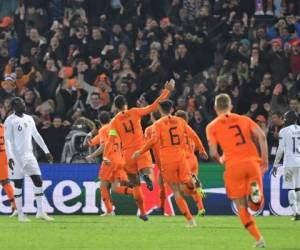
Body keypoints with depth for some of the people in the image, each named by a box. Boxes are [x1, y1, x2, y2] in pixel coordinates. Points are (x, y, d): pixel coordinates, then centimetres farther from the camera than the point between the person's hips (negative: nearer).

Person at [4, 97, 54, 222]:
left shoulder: (29, 119, 12)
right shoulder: (10, 121, -8)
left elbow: (37, 136, 18)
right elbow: (7, 140, -12)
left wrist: (46, 151, 16)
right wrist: (10, 157, -22)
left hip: (29, 155, 6)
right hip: (17, 157, -6)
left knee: (38, 181, 0)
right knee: (18, 185, -1)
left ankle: (40, 212, 6)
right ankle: (20, 214, 5)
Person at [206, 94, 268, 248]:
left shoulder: (212, 127, 10)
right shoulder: (244, 119, 17)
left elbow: (213, 153, -1)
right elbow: (261, 136, 1)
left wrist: (220, 160, 22)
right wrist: (264, 160, 5)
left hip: (233, 166, -2)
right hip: (252, 161, 2)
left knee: (242, 207, 10)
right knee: (256, 206, 11)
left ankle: (259, 239, -2)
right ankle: (255, 189, -24)